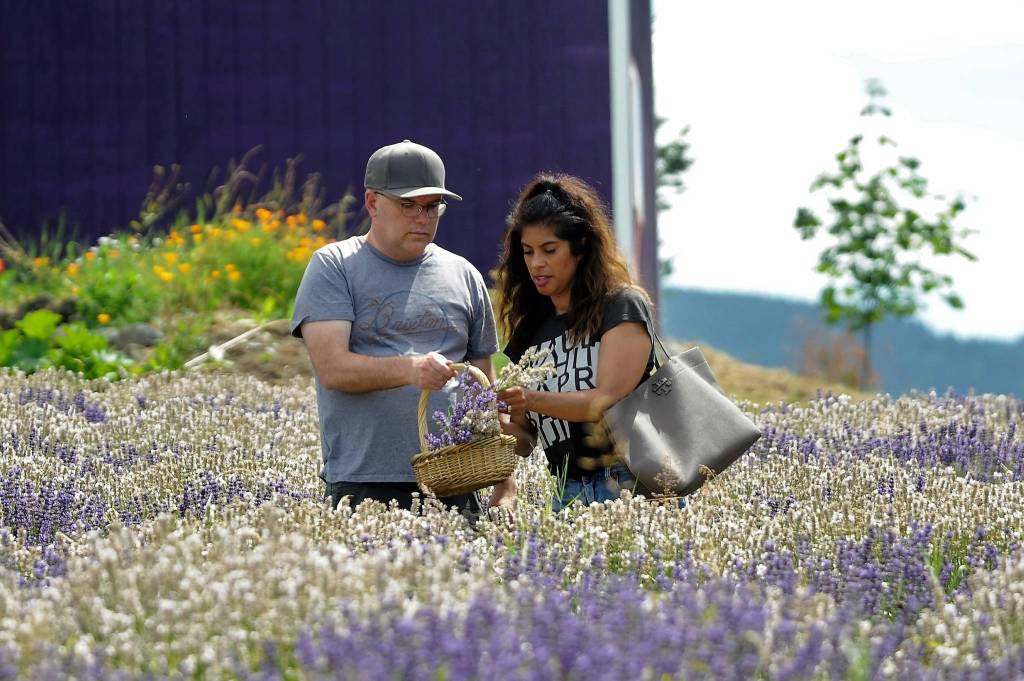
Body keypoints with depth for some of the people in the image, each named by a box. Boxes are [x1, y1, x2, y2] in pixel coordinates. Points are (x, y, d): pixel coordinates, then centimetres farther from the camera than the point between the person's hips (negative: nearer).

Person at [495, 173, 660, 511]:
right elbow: (525, 432, 14)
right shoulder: (530, 330, 15)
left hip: (632, 483, -5)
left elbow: (609, 400, -14)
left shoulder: (622, 306, -3)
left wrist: (531, 399, -26)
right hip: (568, 494, 5)